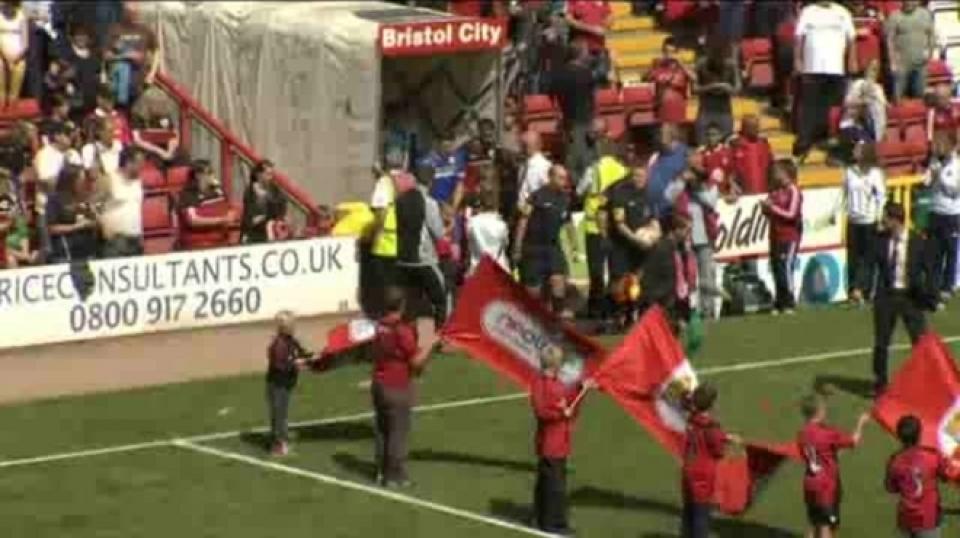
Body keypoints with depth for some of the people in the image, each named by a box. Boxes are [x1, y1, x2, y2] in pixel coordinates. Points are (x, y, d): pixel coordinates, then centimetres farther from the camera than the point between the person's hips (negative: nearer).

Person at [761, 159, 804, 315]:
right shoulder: (775, 191, 10)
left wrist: (773, 207, -17)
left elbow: (791, 214, -14)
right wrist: (766, 207, -6)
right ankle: (780, 303, 14)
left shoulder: (793, 191, -8)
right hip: (776, 236, 7)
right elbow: (770, 212, 16)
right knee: (776, 268, 7)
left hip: (790, 236, -7)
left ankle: (789, 303, -4)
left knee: (786, 267, -11)